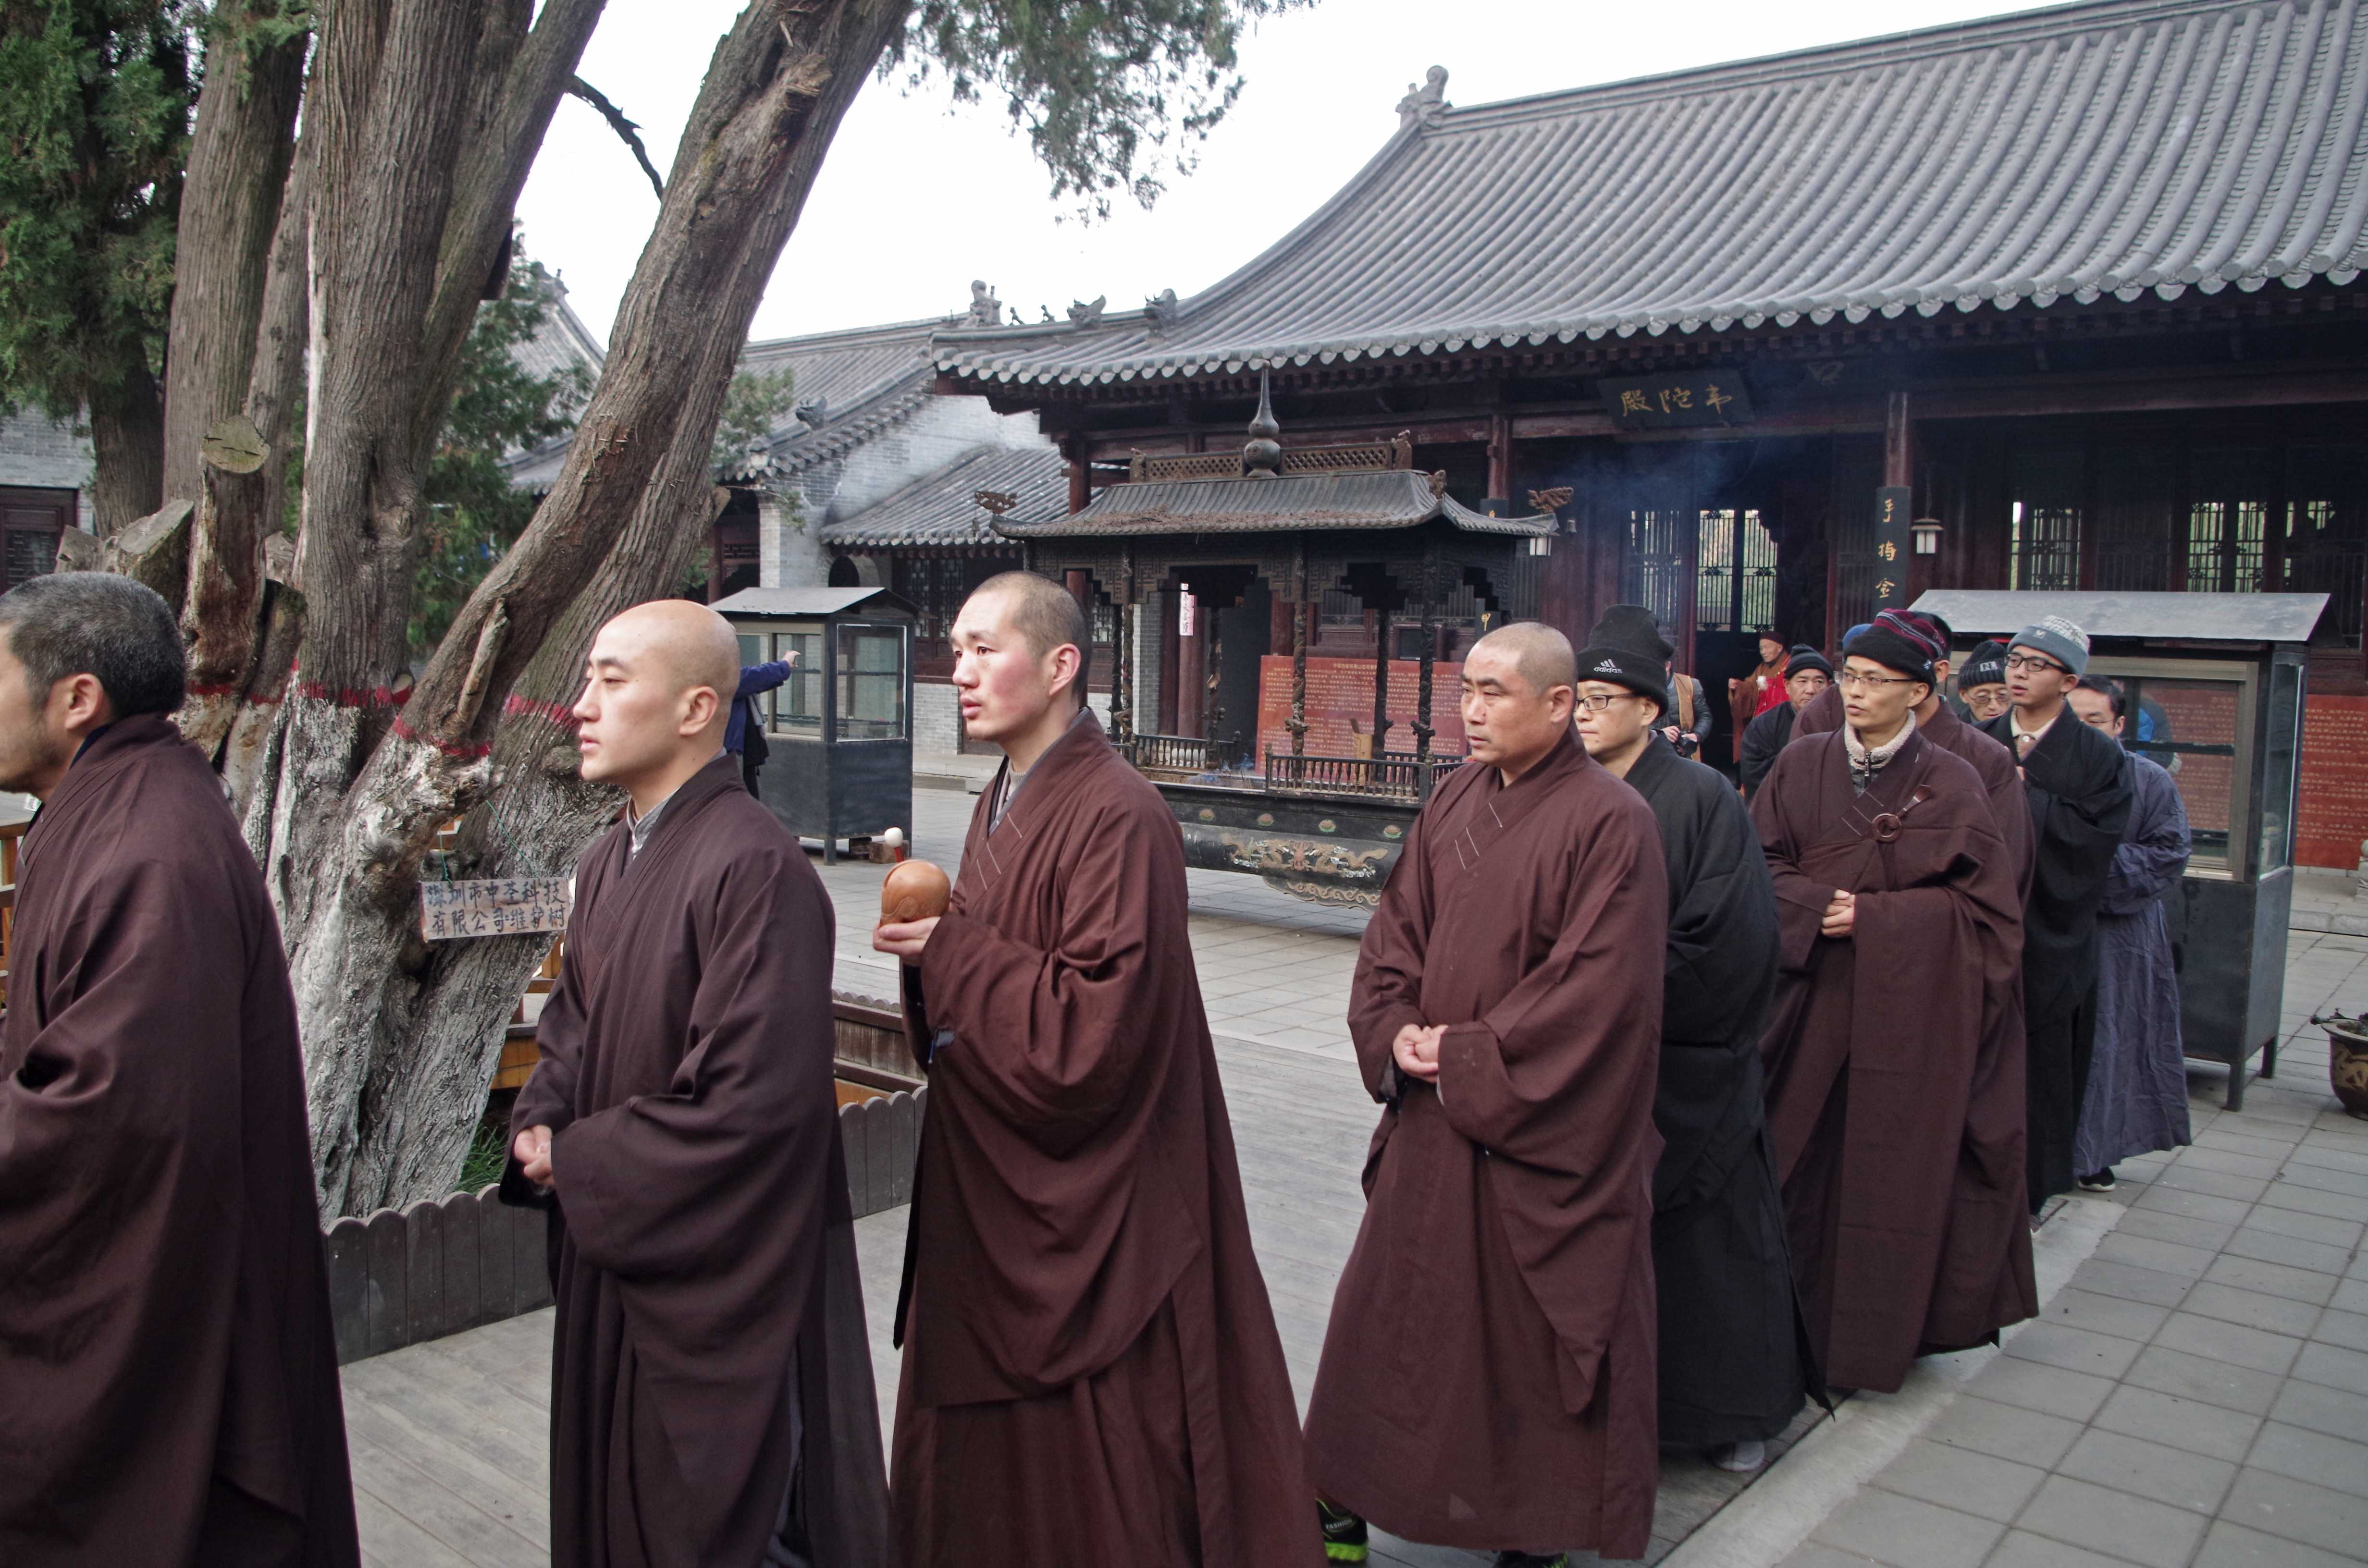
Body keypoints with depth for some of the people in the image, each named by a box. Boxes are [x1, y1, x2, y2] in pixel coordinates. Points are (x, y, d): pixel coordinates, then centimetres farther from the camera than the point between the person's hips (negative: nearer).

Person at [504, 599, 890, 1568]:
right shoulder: (610, 861, 6)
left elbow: (750, 1102, -26)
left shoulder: (755, 870, -23)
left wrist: (576, 1161, -15)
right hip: (610, 1254, 9)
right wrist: (540, 1124, -3)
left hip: (715, 1277, -9)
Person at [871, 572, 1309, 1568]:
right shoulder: (1001, 804, 9)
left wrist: (952, 951, -17)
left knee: (1086, 1478, 7)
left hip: (1079, 1211, -9)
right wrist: (932, 948, -4)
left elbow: (1097, 1026, -24)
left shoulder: (1117, 819, -20)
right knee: (976, 1448, 19)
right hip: (989, 1186, 9)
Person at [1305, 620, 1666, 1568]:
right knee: (1391, 1301, 14)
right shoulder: (1456, 801, 5)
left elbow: (1598, 988, -19)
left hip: (1543, 1131, -6)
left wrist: (1471, 1059, -17)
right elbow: (1397, 928, 9)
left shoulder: (1611, 823, -14)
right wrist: (1395, 1031, -8)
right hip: (1434, 1111, 6)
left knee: (1534, 1324, 9)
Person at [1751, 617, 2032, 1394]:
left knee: (1889, 1165, 2)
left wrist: (1874, 917, -14)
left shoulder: (1952, 786, -1)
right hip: (1807, 1000, 2)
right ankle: (1793, 1323, 18)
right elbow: (1760, 864, 3)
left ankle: (1875, 1333, 17)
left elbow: (1978, 903, -4)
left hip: (1906, 1007, -2)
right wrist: (1819, 905, -15)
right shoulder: (1800, 767, 5)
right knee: (1800, 1156, 5)